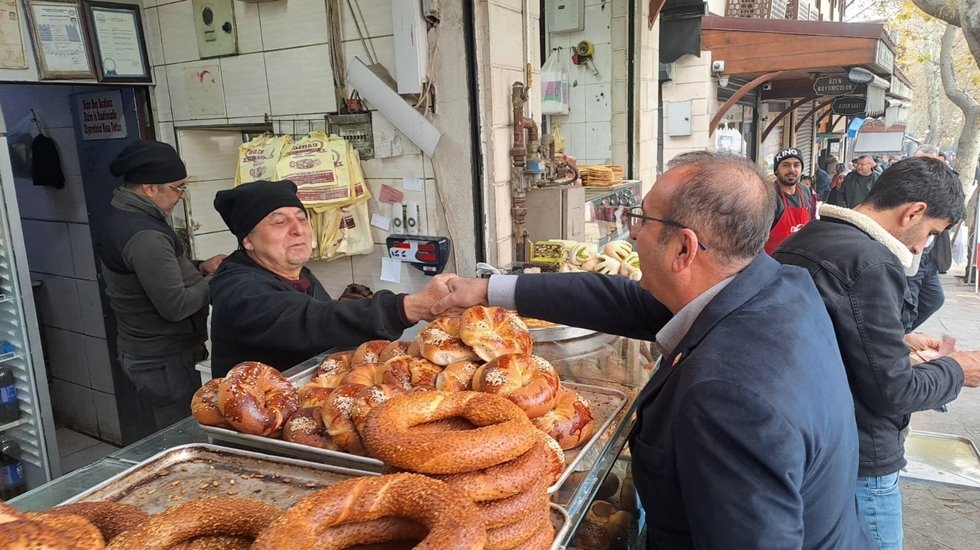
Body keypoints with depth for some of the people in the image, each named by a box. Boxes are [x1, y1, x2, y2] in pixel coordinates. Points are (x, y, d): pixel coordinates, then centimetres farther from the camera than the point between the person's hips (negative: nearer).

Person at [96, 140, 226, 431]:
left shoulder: (122, 219, 7)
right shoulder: (144, 235, -25)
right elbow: (175, 306, -25)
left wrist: (199, 268, 6)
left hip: (141, 351, 10)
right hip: (165, 361, -10)